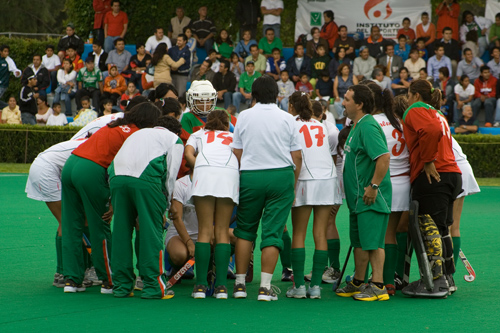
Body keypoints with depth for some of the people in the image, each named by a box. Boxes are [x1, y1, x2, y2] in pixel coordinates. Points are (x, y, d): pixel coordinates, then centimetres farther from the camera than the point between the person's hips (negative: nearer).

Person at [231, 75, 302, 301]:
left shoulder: (244, 117, 3)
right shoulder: (287, 119, 3)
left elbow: (236, 153, 5)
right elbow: (297, 156, 4)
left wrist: (237, 182, 17)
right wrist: (292, 184, 16)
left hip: (250, 175, 0)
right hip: (282, 175, 0)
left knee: (245, 230, 13)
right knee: (273, 231, 1)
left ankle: (240, 284, 13)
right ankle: (265, 287, -5)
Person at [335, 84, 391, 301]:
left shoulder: (368, 127, -17)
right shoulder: (357, 126, 16)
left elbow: (384, 156, -27)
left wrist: (373, 186, -25)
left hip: (371, 199, -11)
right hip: (358, 198, 11)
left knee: (372, 241, -8)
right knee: (358, 241, 16)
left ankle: (378, 286, -4)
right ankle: (358, 284, 25)